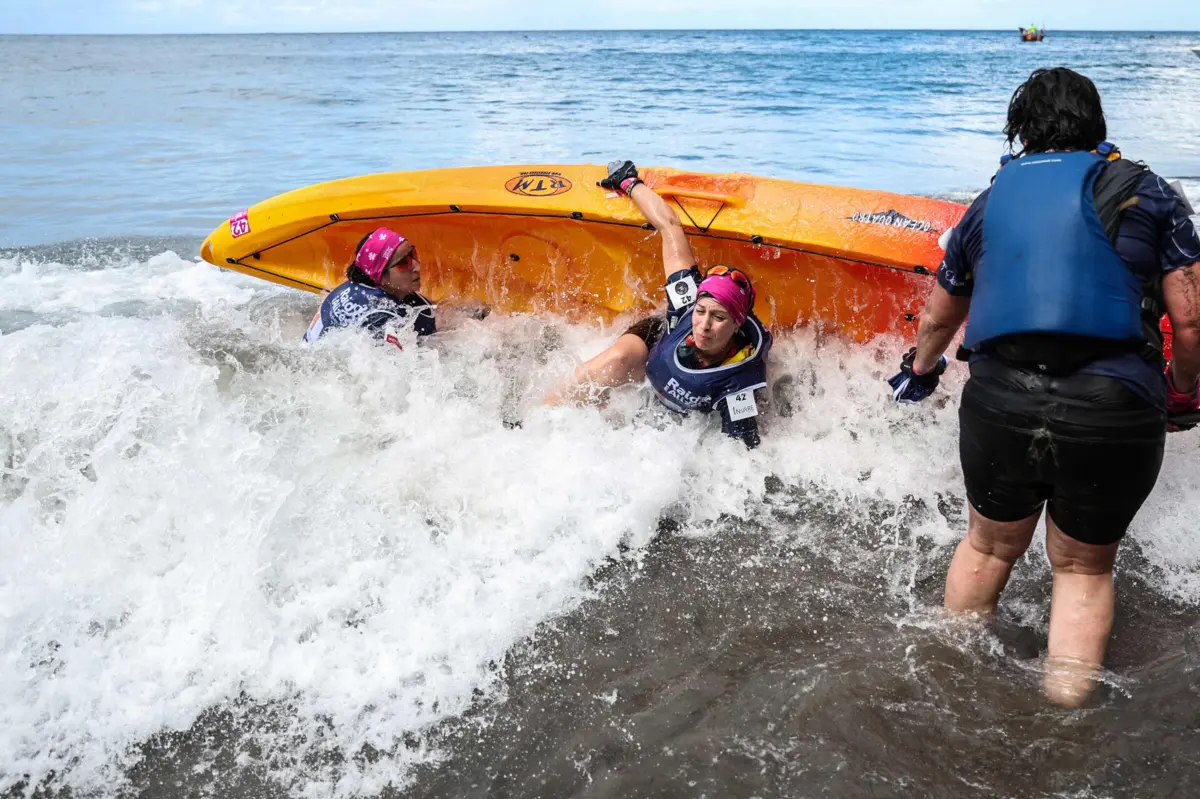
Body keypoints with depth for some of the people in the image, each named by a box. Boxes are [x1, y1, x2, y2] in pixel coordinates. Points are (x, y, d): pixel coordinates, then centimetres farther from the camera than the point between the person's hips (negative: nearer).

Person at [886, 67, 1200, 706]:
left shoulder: (990, 203, 15)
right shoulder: (1146, 194, 8)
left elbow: (938, 318, 27)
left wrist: (919, 372, 47)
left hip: (1000, 402, 2)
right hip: (1114, 413, -2)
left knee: (989, 545, 25)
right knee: (1083, 566, 20)